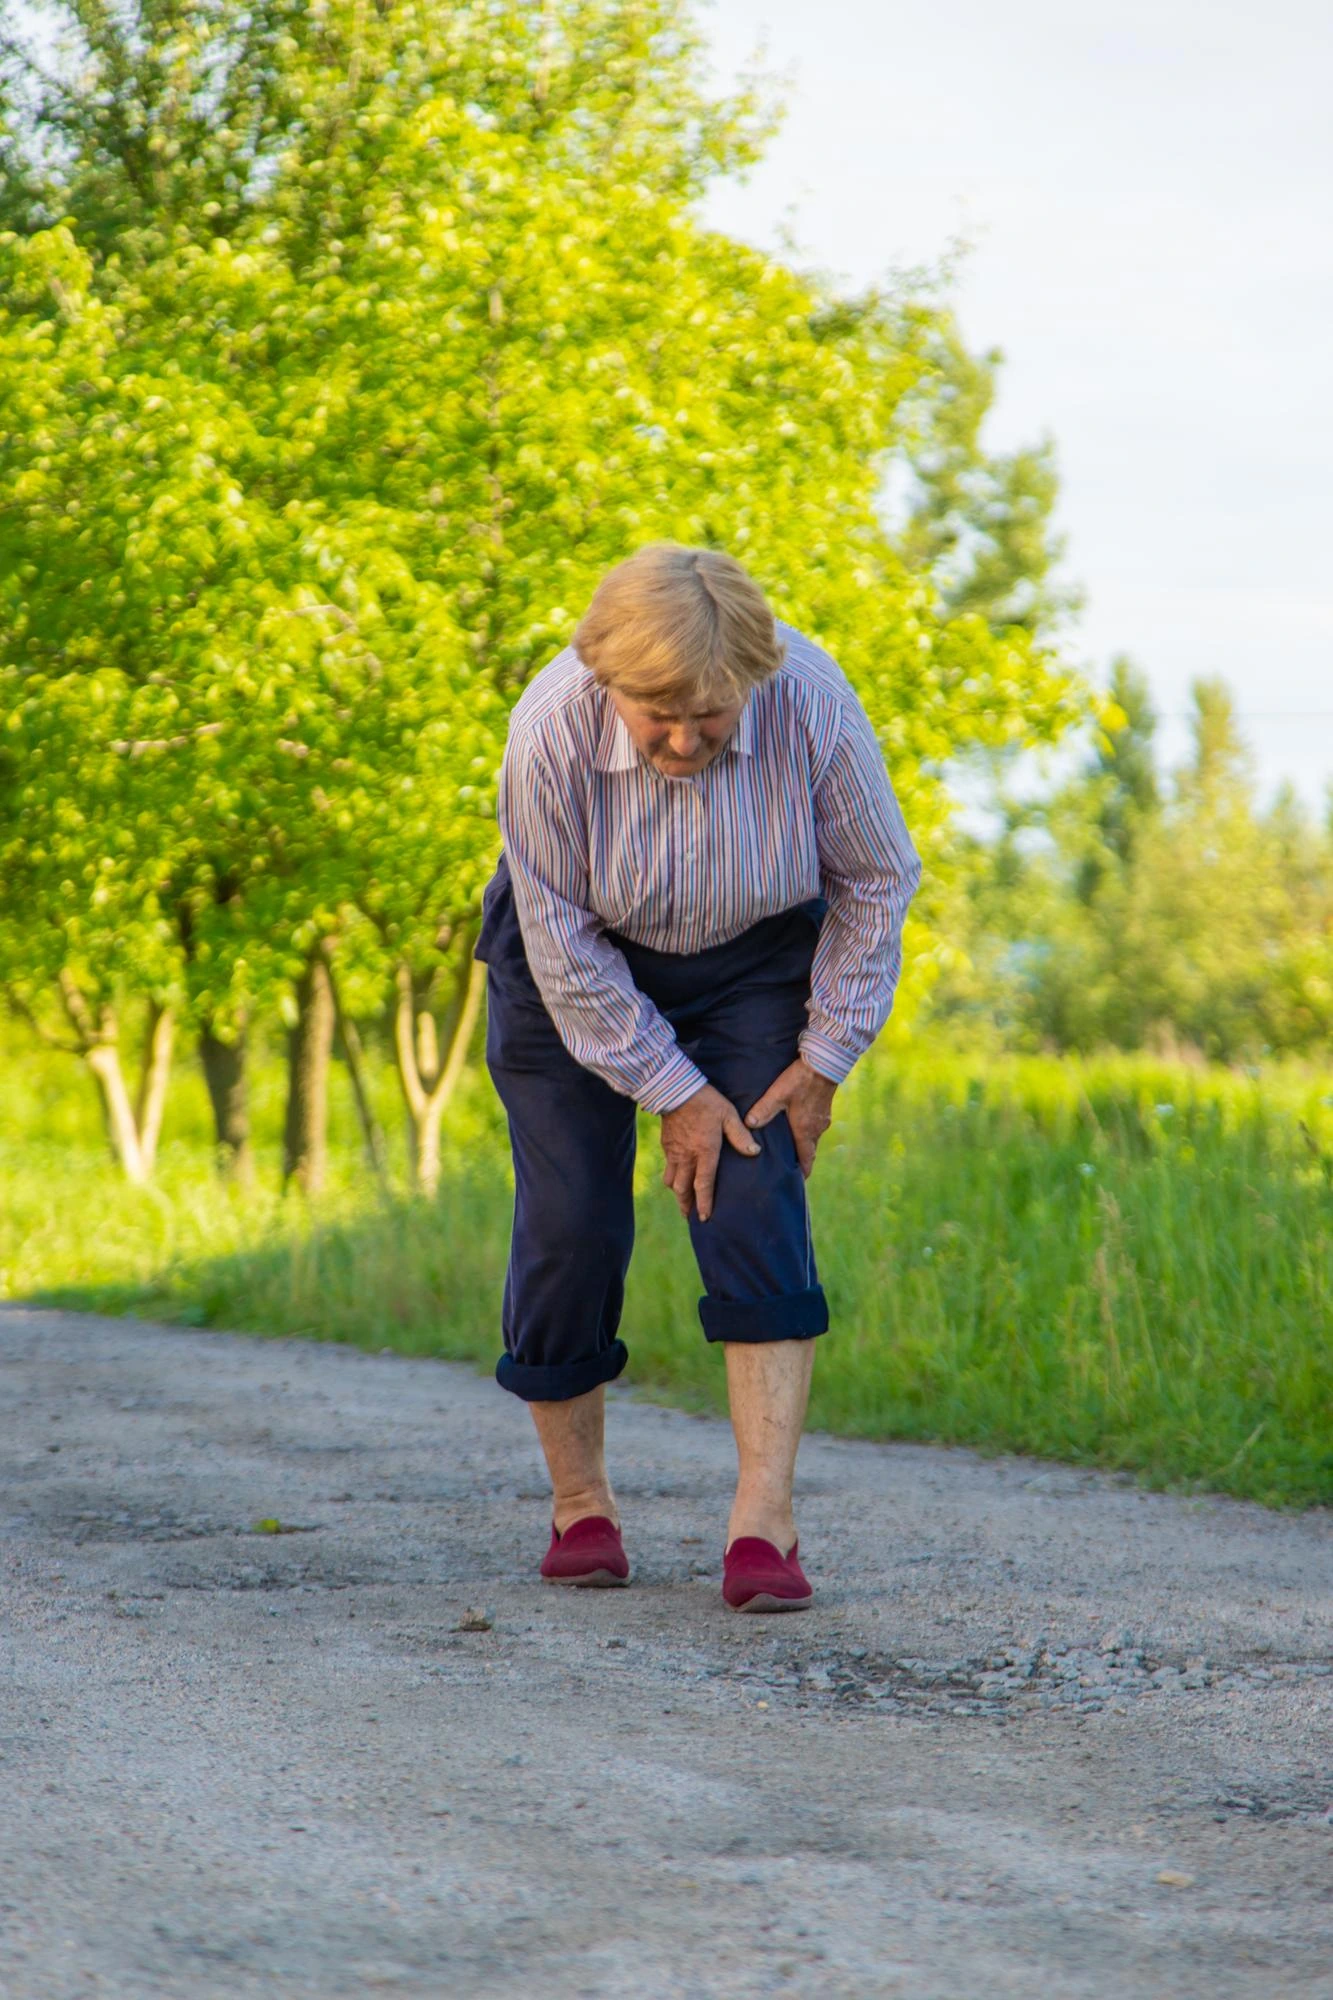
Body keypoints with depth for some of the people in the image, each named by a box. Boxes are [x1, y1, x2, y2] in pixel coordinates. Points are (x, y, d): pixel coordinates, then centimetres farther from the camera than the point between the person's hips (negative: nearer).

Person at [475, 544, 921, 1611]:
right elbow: (565, 950, -20)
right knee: (571, 1222, -6)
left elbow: (877, 882, -11)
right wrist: (672, 1092, -17)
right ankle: (581, 1502, 11)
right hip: (581, 968, 0)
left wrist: (825, 1056, -9)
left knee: (757, 1204, -14)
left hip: (753, 956, 1)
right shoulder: (552, 732, -32)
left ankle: (765, 1519, -18)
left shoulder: (811, 706, -29)